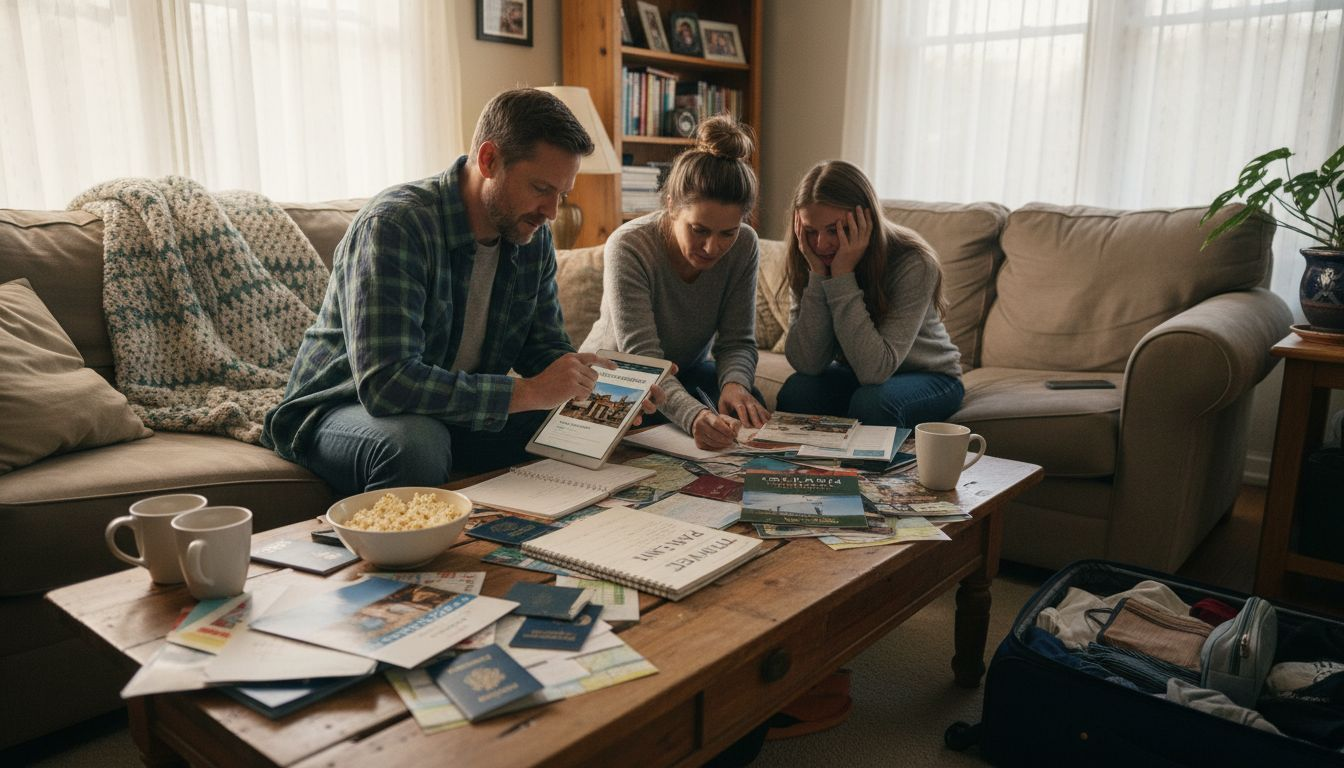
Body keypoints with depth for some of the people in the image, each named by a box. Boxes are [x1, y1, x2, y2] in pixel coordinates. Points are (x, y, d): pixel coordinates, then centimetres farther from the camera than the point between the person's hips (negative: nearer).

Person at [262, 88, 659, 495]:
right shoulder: (393, 226, -25)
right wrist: (528, 393, -34)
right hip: (345, 409, -6)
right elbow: (386, 384, -35)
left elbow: (545, 346, 9)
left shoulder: (534, 238, -2)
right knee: (416, 444, -39)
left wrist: (595, 383, -14)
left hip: (463, 410, 6)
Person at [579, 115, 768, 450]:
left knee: (748, 406, -24)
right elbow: (642, 359, -37)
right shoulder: (628, 246, -30)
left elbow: (737, 341, -13)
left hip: (687, 369, 5)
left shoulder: (744, 246, -16)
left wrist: (735, 382, -38)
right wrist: (693, 415, -56)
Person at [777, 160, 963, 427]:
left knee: (871, 401, -34)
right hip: (855, 375, 3)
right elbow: (807, 364, -22)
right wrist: (818, 274, -29)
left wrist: (842, 276, -36)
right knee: (796, 391, -27)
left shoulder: (913, 264, -26)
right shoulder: (809, 261, -13)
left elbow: (875, 369, -34)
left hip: (928, 377, -3)